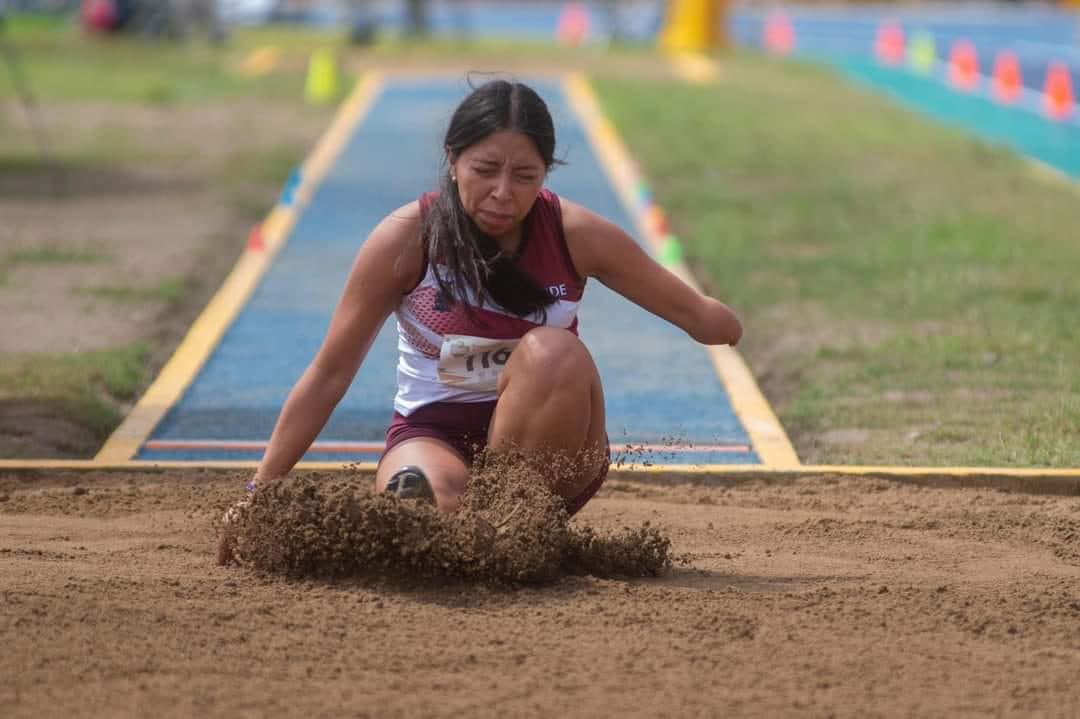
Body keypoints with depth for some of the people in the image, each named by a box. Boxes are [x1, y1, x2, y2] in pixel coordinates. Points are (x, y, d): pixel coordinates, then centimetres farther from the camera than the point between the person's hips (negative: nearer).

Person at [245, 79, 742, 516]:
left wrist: (716, 323, -17)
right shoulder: (407, 238, -12)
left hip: (550, 451, 3)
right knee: (434, 503, -38)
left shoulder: (575, 235, -9)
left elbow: (688, 309, 3)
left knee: (553, 352, -30)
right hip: (432, 433, -3)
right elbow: (329, 375, -7)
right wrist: (261, 492, -8)